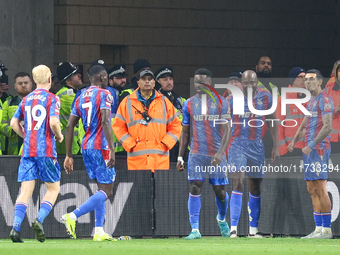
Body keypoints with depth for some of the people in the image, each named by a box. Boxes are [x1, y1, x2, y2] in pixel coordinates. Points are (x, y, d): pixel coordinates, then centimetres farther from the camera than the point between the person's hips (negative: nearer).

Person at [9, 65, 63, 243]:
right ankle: (39, 220, -12)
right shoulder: (52, 99, -3)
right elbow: (53, 122, -16)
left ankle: (16, 227, -15)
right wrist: (59, 136, 3)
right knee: (53, 189, 8)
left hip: (28, 150, 4)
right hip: (46, 150, -4)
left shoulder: (26, 100, 12)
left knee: (26, 191, 1)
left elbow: (14, 123, 11)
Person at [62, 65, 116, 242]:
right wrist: (112, 150, -24)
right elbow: (105, 122, -20)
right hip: (100, 147, -8)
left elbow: (70, 126, 11)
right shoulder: (104, 95, -8)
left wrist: (69, 155, 14)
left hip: (86, 147, 8)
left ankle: (99, 232, 9)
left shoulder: (81, 98, 14)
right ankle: (72, 217, -20)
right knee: (106, 192, -6)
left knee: (102, 189, 15)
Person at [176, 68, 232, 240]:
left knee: (220, 190, 4)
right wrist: (180, 157, 9)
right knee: (195, 188, -11)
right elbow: (185, 132, 13)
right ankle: (195, 230, -13)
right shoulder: (189, 104, 7)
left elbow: (226, 129, -7)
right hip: (196, 154, 1)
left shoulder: (221, 103, -1)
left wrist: (220, 153, -19)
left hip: (216, 154, -1)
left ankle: (221, 219, 34)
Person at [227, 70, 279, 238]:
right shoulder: (233, 99, -7)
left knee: (255, 187, 9)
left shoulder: (265, 97, 2)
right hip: (237, 144, -4)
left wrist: (275, 146, 9)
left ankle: (253, 230, 18)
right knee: (238, 183, -17)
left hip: (256, 145, 4)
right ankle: (233, 228, -21)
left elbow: (272, 122, 12)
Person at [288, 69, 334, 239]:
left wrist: (311, 145, -19)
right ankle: (318, 228, 10)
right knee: (312, 190, 8)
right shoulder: (311, 101, 21)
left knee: (320, 188, -10)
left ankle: (326, 229, -10)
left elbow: (327, 127, -17)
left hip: (319, 149, -10)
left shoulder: (324, 99, -8)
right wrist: (294, 141, 12)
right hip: (309, 150, 10)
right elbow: (304, 125, 28)